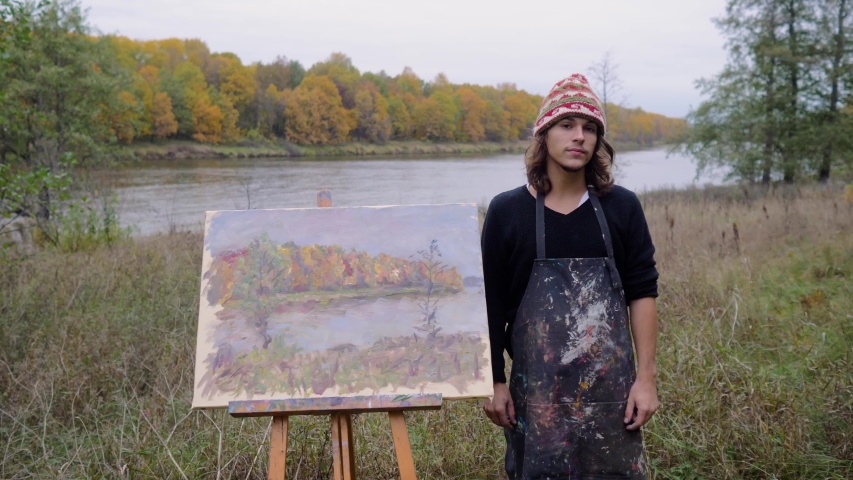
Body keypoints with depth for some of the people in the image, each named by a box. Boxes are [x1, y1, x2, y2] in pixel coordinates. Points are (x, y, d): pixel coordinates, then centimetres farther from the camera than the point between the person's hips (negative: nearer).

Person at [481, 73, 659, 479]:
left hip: (610, 386, 2)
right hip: (536, 390, -1)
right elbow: (490, 305, 1)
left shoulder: (621, 207, 1)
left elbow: (642, 293, 3)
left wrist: (646, 377, -1)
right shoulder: (507, 211, -2)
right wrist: (494, 382, 0)